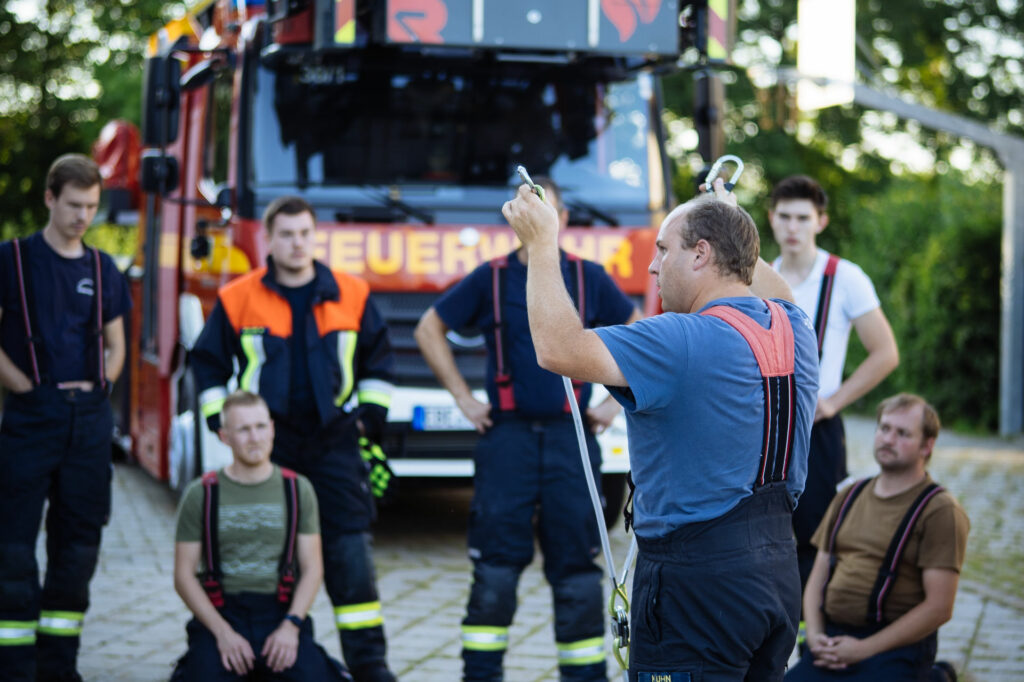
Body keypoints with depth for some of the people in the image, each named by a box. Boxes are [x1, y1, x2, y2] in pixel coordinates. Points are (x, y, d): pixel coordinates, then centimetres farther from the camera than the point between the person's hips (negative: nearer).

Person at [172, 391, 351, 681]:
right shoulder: (201, 495, 4)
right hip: (220, 613, -1)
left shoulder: (297, 490, 9)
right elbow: (184, 575, 1)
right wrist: (223, 632, -12)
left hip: (279, 611, 1)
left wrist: (291, 625, -11)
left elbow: (312, 568, 6)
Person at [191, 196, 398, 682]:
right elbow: (209, 363, 10)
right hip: (267, 438, 0)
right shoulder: (238, 300, 1)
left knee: (350, 548, -4)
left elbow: (378, 361, 15)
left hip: (333, 437, 0)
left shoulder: (352, 296, 4)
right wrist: (221, 423, 4)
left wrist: (370, 419, 9)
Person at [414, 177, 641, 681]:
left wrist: (615, 402, 8)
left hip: (571, 437, 1)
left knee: (576, 564, 3)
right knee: (495, 566, -3)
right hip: (508, 433, -1)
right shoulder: (491, 279, 4)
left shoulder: (589, 279, 7)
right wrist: (462, 397, 5)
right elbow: (430, 329, 12)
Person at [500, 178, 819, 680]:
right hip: (778, 573, 9)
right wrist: (731, 221, 46)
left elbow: (560, 350, -24)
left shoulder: (684, 342, -19)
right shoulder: (792, 331, 8)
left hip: (699, 580, -8)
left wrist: (541, 244, -12)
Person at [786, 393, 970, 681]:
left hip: (896, 647, -6)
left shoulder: (940, 511, -2)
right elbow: (818, 578, 19)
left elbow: (939, 608, -9)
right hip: (832, 640, 6)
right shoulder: (849, 497, 18)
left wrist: (863, 649, -12)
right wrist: (814, 634, 0)